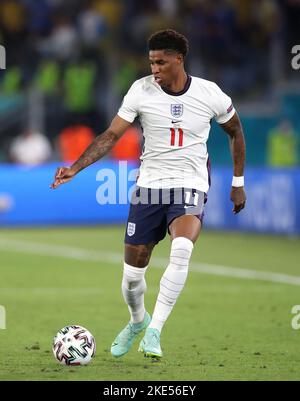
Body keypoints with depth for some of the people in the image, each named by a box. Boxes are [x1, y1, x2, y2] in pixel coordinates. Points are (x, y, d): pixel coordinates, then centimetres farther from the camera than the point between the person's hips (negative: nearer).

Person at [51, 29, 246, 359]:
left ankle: (154, 331, -21)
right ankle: (137, 320, 37)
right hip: (149, 186, 2)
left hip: (190, 186, -2)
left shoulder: (209, 94, -6)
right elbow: (111, 135, -4)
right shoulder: (142, 90, -6)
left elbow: (235, 131, 11)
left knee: (181, 252, -31)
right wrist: (76, 168, -16)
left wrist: (238, 183, 14)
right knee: (132, 273, 3)